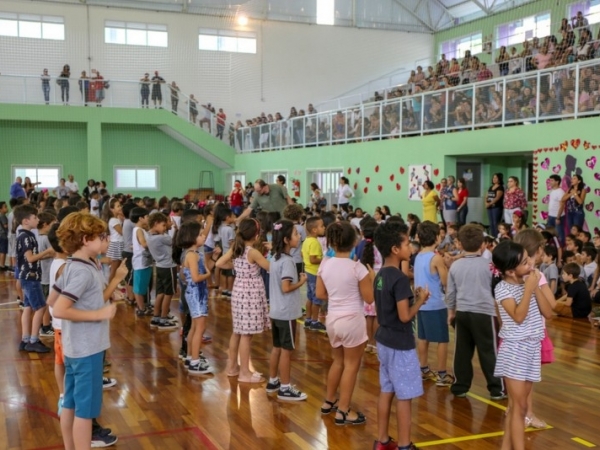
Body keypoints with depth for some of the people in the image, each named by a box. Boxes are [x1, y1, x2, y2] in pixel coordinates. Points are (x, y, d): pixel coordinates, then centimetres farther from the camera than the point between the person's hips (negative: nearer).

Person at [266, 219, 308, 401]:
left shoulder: (275, 258, 8)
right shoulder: (287, 261, -20)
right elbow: (285, 288, -24)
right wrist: (301, 282, -11)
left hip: (276, 311, 9)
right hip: (286, 313, -9)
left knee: (277, 347, 18)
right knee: (286, 349, 0)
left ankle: (273, 381, 28)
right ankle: (285, 388, 8)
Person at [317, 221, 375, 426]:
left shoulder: (325, 265, -2)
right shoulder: (357, 267, -16)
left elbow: (320, 295, 4)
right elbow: (369, 298, -11)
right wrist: (372, 279, 3)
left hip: (332, 318, 6)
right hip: (352, 320, -6)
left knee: (338, 361, 24)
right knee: (351, 365, 8)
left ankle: (329, 401, 36)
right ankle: (343, 411, 13)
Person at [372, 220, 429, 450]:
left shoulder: (380, 275, 6)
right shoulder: (400, 279, -21)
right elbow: (405, 316, -23)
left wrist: (413, 298, 10)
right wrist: (420, 300, -7)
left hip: (384, 340, 9)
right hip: (400, 344, -9)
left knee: (386, 391, 16)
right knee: (404, 396, 2)